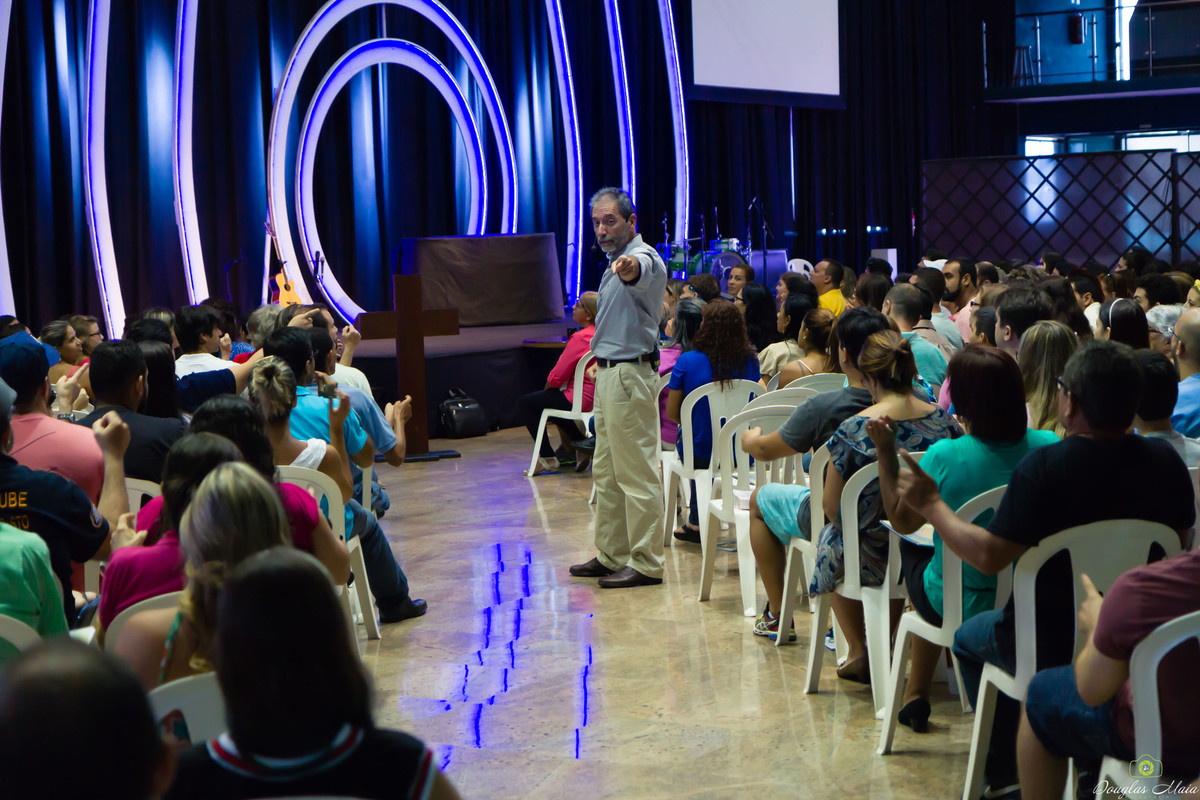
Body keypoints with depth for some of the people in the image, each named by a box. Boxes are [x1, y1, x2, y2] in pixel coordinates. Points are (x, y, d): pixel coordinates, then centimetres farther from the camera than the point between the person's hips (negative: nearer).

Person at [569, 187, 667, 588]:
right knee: (606, 473, 15)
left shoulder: (644, 257, -14)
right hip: (609, 374, 11)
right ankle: (611, 555, 25)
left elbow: (639, 271, -40)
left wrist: (628, 267, -63)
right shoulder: (615, 263, 18)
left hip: (629, 374, -10)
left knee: (636, 473, -6)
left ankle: (646, 563, -1)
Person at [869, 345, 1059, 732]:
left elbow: (902, 521, -6)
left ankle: (916, 692, 38)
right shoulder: (1048, 447, -13)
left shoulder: (944, 457, -22)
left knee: (914, 550, 31)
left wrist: (886, 453, 1)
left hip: (957, 607, -3)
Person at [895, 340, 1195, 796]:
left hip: (1053, 647, -5)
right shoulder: (1165, 461, -9)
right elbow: (1179, 540, 7)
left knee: (969, 638, 28)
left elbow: (989, 556, -24)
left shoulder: (1045, 466, -25)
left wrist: (932, 505, -11)